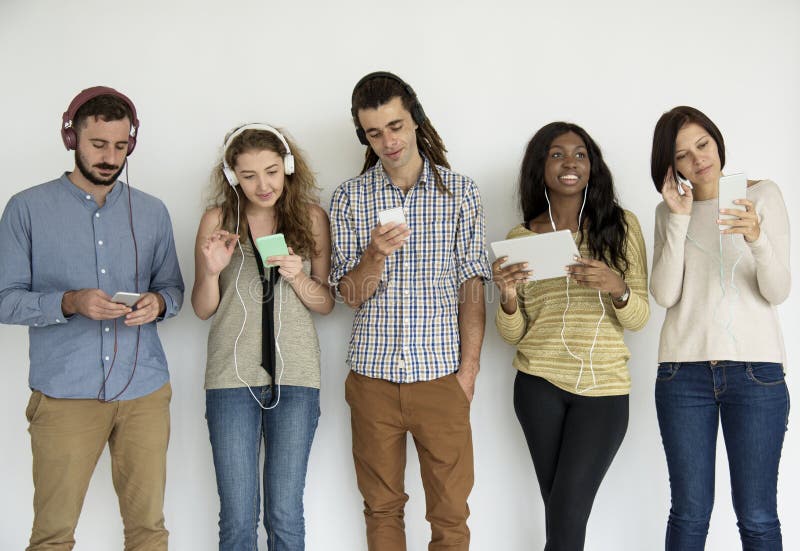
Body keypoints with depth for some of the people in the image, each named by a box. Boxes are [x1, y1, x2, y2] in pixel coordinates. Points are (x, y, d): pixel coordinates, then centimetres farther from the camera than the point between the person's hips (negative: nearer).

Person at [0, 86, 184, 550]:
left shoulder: (152, 212, 9)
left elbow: (173, 287, 16)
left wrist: (158, 302, -8)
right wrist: (70, 303, -18)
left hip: (144, 390, 3)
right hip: (64, 392, -2)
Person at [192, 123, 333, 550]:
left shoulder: (311, 217, 3)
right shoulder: (217, 219, 2)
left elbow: (326, 303, 7)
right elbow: (202, 310, 6)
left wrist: (298, 277, -12)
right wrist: (212, 271, -14)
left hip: (295, 377, 1)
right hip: (232, 376, 0)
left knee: (285, 515, 6)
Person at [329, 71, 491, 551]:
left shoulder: (461, 192, 1)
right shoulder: (350, 198, 3)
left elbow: (472, 286, 1)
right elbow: (352, 294, 0)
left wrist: (469, 369, -5)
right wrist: (376, 253, -20)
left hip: (441, 374, -1)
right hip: (373, 376, 1)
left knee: (451, 512, 4)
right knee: (382, 507, 12)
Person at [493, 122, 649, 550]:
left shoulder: (621, 225, 0)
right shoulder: (520, 238, 4)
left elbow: (639, 319, -2)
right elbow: (512, 335, 5)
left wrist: (617, 288, -23)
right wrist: (508, 297, -16)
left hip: (603, 389, -1)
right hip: (539, 385, 2)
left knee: (568, 514, -9)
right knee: (559, 509, 6)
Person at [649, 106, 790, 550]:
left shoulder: (763, 196, 3)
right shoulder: (669, 212, 10)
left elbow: (777, 292, -5)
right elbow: (665, 295, -3)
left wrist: (757, 238, -23)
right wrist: (679, 219, -8)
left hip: (755, 368, -2)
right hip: (684, 369, 2)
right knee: (689, 513, 4)